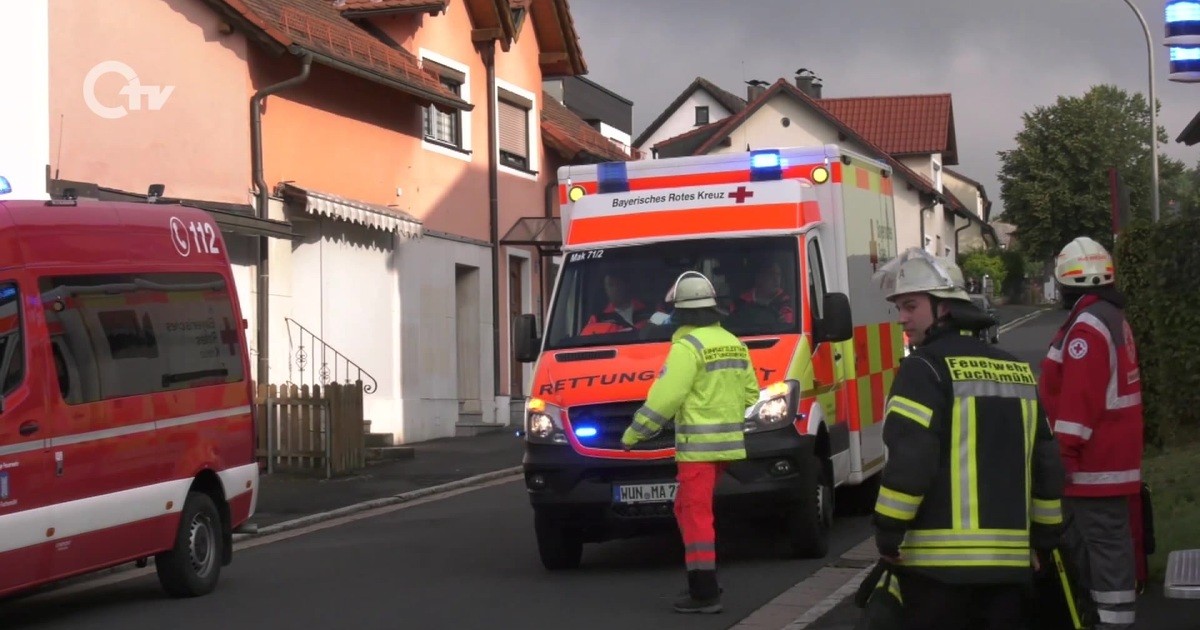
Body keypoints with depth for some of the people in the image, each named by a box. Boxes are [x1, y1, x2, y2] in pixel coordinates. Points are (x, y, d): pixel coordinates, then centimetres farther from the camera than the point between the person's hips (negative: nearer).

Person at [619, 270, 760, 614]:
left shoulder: (688, 346, -13)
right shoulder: (733, 344, 13)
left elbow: (664, 398, -17)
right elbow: (750, 392, 16)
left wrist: (632, 434, -9)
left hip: (698, 444, -8)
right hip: (727, 442, 8)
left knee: (696, 514, -6)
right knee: (688, 509, 18)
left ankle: (705, 593, -8)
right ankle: (703, 582, 19)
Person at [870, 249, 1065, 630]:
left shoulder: (925, 369, -8)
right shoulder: (1018, 371, 15)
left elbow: (909, 460, -17)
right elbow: (1047, 462, 16)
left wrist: (888, 534, -9)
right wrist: (1045, 536, 22)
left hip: (939, 559, -7)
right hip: (1009, 558, 7)